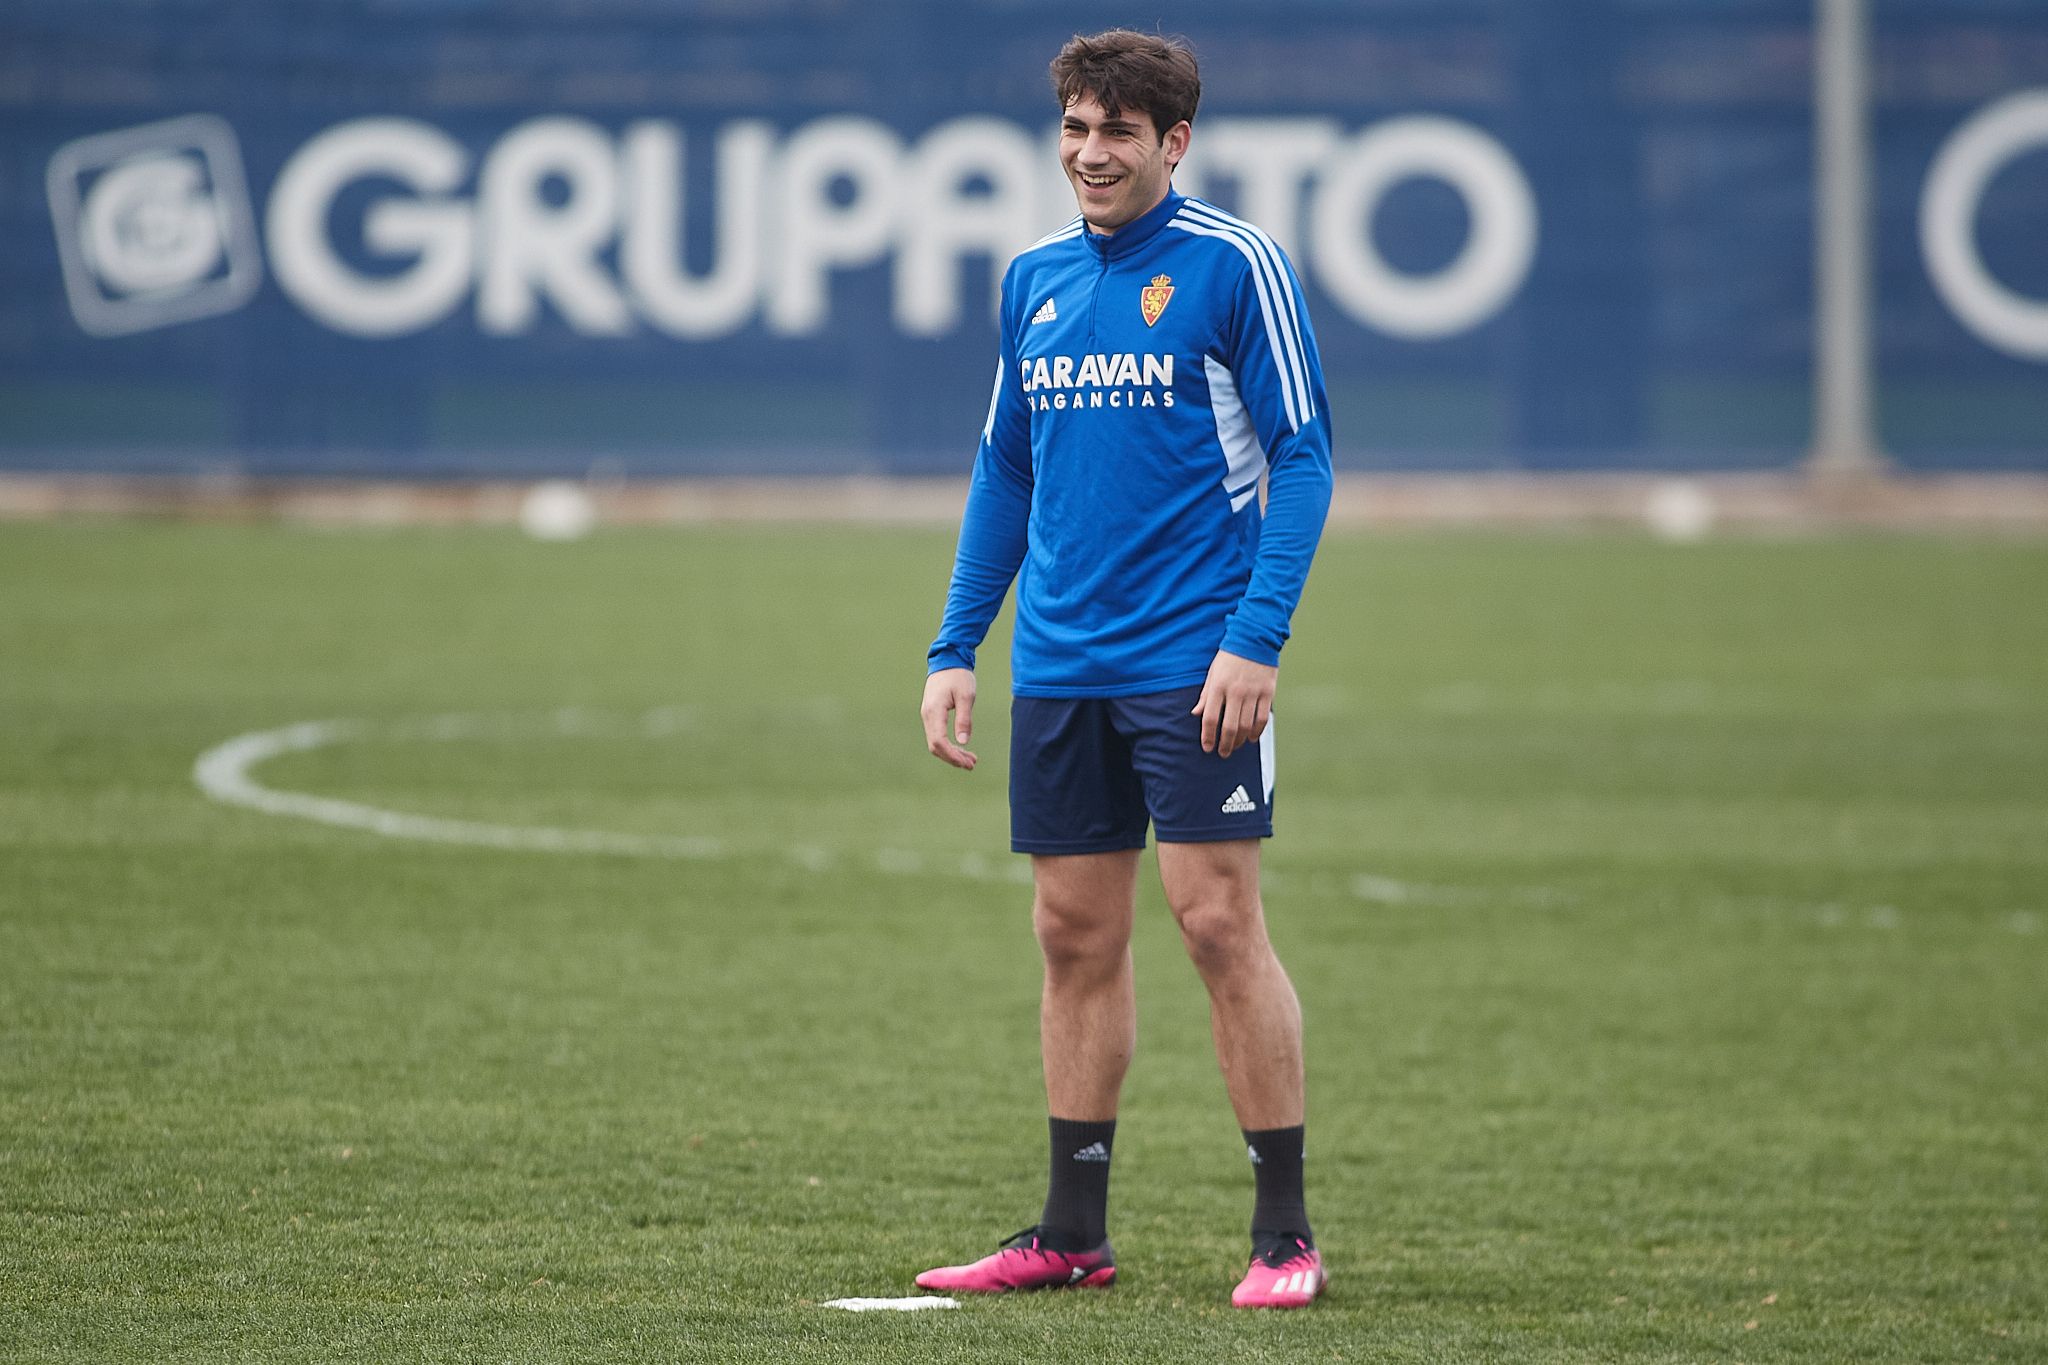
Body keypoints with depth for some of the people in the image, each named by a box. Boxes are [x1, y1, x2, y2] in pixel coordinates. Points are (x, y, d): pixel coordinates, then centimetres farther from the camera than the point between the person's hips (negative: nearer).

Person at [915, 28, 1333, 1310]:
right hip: (1059, 667, 6)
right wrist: (954, 649, 13)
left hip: (1193, 667, -6)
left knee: (1220, 922, -8)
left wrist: (1257, 638, -16)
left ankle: (1286, 1232, -2)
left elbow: (1302, 457, -7)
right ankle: (1072, 1235, 13)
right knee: (1077, 935, 7)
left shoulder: (1236, 266, -6)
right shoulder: (1035, 278, 12)